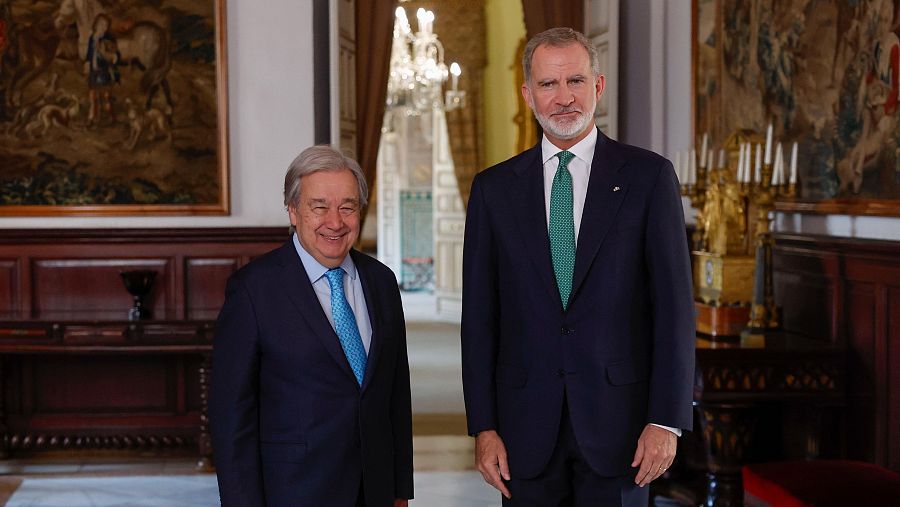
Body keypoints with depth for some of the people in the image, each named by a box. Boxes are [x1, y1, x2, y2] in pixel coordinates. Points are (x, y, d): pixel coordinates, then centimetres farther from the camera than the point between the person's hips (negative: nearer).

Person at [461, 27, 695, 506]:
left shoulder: (648, 175, 0)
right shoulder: (494, 187, 6)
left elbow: (674, 303, -3)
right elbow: (479, 315, 5)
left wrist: (666, 420, -8)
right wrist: (483, 426, 0)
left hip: (617, 415, -1)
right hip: (526, 427, 2)